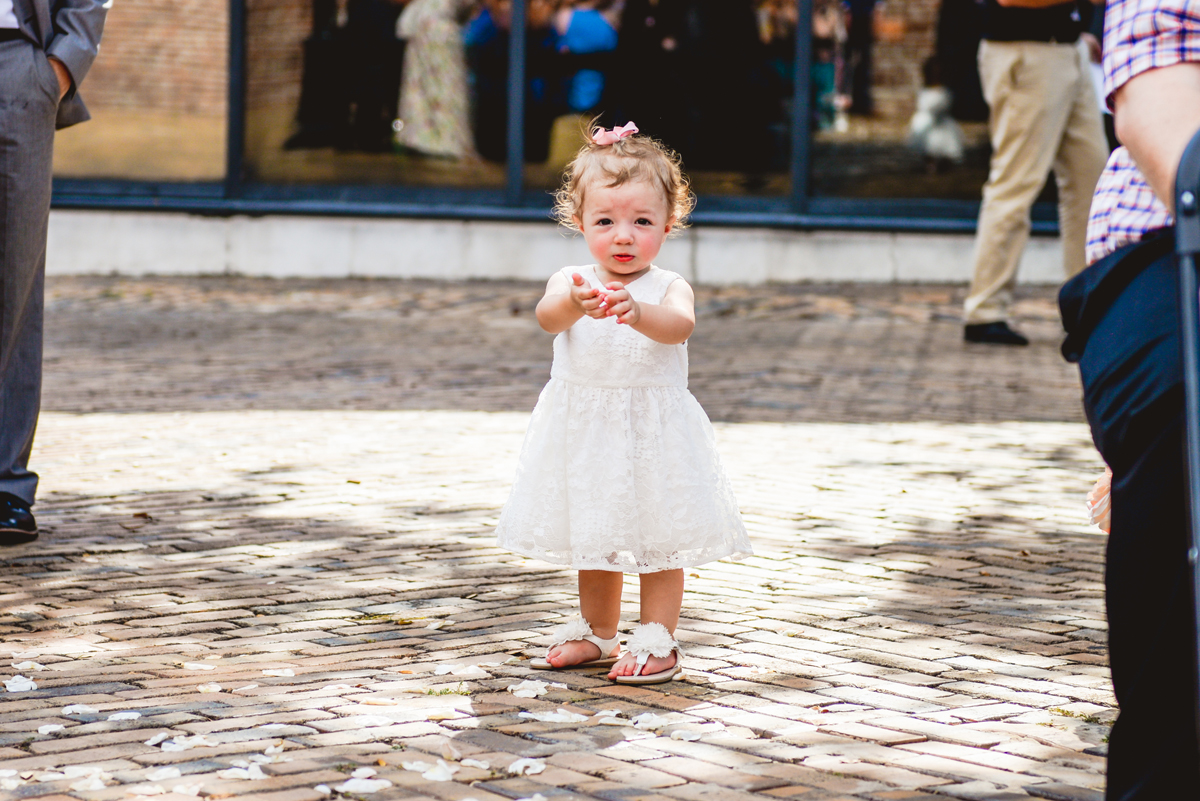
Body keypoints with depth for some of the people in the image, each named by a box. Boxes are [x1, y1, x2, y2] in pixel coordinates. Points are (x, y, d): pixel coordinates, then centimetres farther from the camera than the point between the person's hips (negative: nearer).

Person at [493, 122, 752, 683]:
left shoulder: (668, 287, -8)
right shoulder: (570, 282, -3)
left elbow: (680, 325, -29)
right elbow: (547, 316, -24)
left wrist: (637, 313, -51)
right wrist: (575, 304, -48)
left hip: (654, 432, -3)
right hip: (585, 434, 3)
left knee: (660, 539, 2)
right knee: (593, 541, 17)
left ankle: (656, 641, 13)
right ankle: (597, 634, 33)